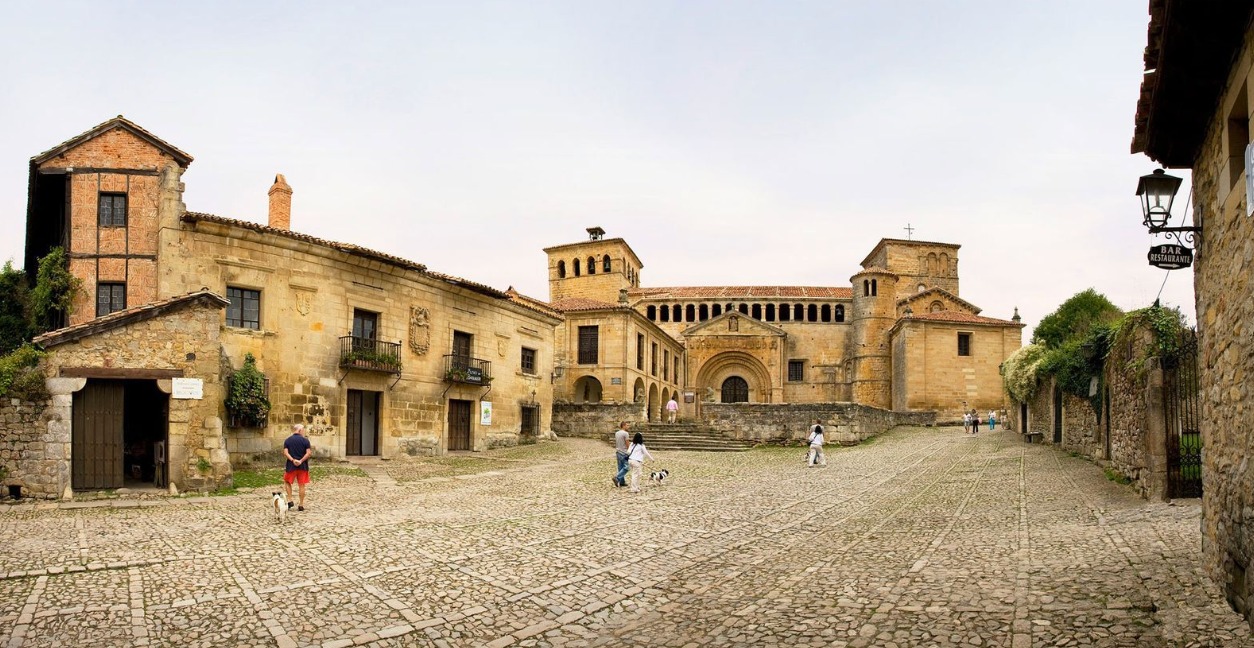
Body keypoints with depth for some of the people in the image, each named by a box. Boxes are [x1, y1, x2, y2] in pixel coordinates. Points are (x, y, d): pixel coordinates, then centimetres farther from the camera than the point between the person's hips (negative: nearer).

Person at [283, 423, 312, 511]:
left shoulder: (287, 440, 2)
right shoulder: (305, 440, -4)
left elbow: (285, 453, -8)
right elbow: (308, 453, -12)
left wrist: (293, 460, -12)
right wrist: (301, 461, -12)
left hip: (291, 465, 1)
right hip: (303, 466, -1)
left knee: (287, 482, 21)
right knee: (302, 485, 5)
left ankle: (290, 501, 10)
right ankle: (301, 505, 9)